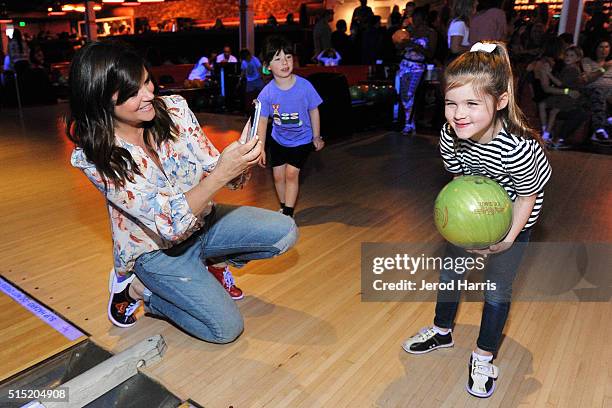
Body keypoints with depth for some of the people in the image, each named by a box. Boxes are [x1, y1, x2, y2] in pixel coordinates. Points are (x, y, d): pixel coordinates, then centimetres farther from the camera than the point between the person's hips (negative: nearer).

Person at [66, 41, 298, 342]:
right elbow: (170, 224, -30)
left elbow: (212, 169, -9)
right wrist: (221, 173, -42)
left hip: (201, 219, 5)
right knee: (226, 328, -14)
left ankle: (214, 262, 13)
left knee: (284, 232, -13)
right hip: (157, 249, -4)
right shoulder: (94, 157, -25)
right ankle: (136, 288, 6)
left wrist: (240, 160, -32)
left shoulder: (174, 109, -14)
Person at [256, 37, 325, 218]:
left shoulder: (304, 86, -21)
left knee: (291, 173, -10)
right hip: (278, 140, 2)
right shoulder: (267, 93, -19)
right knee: (278, 175, 7)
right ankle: (284, 208, 31)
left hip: (301, 140, -2)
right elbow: (262, 120, -9)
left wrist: (316, 137, 2)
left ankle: (288, 214, 4)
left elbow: (313, 111, -7)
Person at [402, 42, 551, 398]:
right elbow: (459, 177, -5)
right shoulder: (450, 135, -25)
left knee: (498, 289, 6)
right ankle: (442, 332, 40)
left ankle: (484, 357, 29)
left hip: (512, 219, -4)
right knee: (450, 271, 16)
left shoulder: (519, 147, -38)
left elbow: (528, 197, -20)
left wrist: (508, 238, -24)